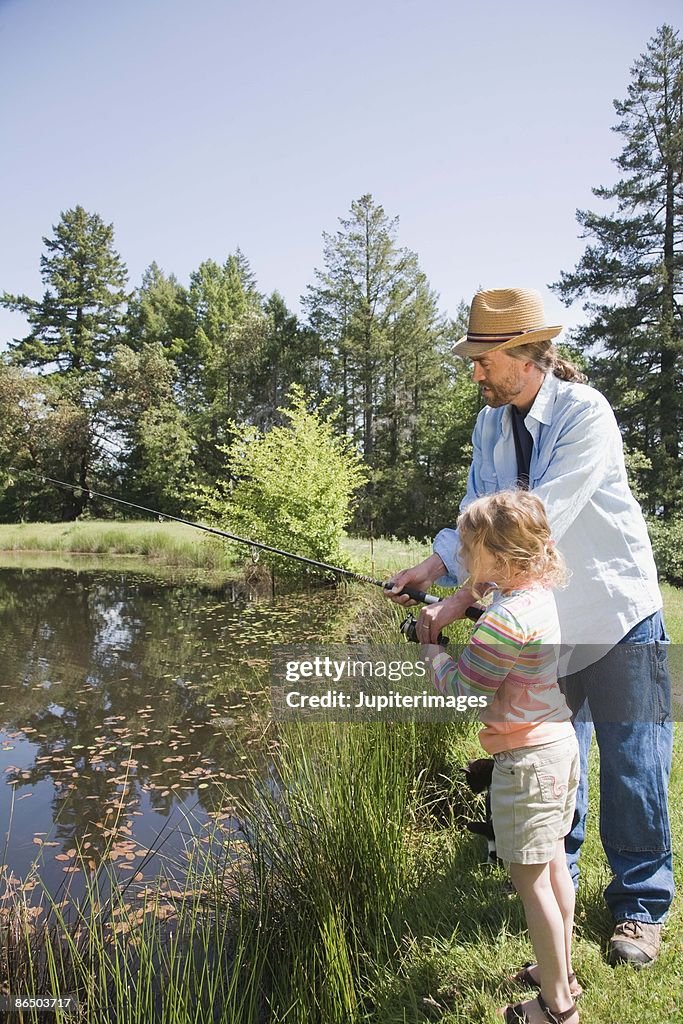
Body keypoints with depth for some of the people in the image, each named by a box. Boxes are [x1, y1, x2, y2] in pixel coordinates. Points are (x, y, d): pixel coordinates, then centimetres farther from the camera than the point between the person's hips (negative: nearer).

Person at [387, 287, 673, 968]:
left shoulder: (585, 413, -22)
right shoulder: (491, 422, 0)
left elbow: (538, 525, -30)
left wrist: (459, 599, -32)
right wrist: (432, 565, -18)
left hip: (617, 613, -5)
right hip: (544, 621, 6)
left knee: (631, 765, 6)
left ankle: (639, 906, 27)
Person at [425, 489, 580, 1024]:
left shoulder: (507, 617, -27)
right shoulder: (539, 594, 2)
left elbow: (461, 688, -19)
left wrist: (430, 645, -6)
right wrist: (477, 590, 8)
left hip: (526, 760, -10)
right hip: (559, 744, 10)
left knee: (530, 880, 6)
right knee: (553, 865, 22)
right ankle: (562, 974, 39)